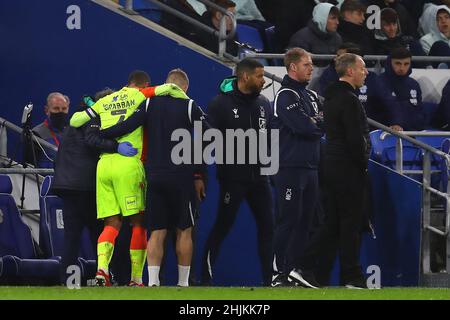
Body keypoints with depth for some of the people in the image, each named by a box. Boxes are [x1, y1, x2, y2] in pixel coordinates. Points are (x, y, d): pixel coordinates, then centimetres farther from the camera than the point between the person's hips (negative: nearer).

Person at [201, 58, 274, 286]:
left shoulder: (263, 104, 12)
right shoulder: (221, 103, -7)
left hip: (259, 176, 6)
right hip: (232, 177, -6)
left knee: (267, 226, 4)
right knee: (223, 225, -2)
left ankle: (270, 277, 9)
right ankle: (206, 275, 6)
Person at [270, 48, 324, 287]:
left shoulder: (311, 96, 19)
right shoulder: (286, 96, -9)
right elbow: (303, 126, -20)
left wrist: (313, 123, -8)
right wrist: (319, 124, -2)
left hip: (310, 167, 8)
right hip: (291, 167, -8)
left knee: (305, 220, 8)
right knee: (288, 220, -9)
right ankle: (278, 273, -7)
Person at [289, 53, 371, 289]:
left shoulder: (331, 97, 16)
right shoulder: (349, 100, -15)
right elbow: (355, 139, -20)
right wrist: (363, 163, -8)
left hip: (332, 164, 9)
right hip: (349, 168, -9)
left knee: (332, 223, 10)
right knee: (351, 223, -2)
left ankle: (304, 268, 4)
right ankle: (351, 277, 3)